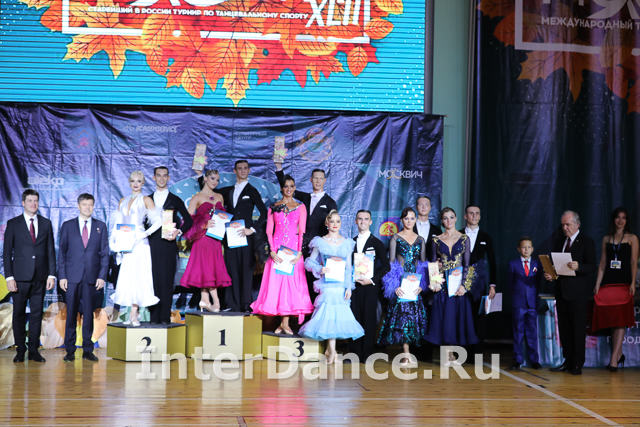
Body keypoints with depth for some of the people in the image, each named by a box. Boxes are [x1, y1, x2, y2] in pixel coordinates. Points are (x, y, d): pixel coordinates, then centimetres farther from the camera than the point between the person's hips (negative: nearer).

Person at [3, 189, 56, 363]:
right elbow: (7, 252, 2)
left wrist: (51, 274, 1)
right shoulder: (13, 224, 4)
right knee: (19, 314, 2)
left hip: (40, 277, 2)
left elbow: (51, 250, 10)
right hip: (20, 276, -2)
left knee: (37, 314, 4)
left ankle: (34, 350, 10)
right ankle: (20, 351, 9)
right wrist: (9, 277, -7)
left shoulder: (46, 223, 10)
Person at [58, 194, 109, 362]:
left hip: (92, 277, 1)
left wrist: (102, 276, -3)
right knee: (71, 314, 1)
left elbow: (104, 253, 7)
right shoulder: (68, 226, 7)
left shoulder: (101, 226, 9)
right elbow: (62, 252, 5)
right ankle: (70, 350, 8)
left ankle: (88, 350, 10)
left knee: (88, 315, 3)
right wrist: (62, 276, -3)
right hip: (72, 277, 0)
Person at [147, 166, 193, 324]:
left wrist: (178, 232, -6)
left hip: (168, 245, -2)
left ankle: (165, 317, -1)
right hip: (151, 245, 2)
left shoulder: (175, 200, 8)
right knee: (152, 280, -1)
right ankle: (154, 317, 4)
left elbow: (188, 220, 9)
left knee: (166, 281, -4)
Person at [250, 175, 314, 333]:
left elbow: (302, 231, 2)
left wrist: (299, 253, -9)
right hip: (277, 250, 1)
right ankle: (283, 323, 2)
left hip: (293, 250, -1)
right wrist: (272, 252, -7)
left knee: (291, 282, -4)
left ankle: (285, 323, 0)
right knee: (275, 282, -4)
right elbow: (269, 231, 5)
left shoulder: (300, 207, 8)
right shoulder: (273, 207, 10)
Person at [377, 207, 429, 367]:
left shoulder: (420, 240, 13)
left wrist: (421, 285, -2)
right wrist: (394, 285, -12)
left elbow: (424, 263, 12)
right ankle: (406, 354, -9)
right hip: (400, 282, -3)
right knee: (402, 313, -10)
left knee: (414, 315, -1)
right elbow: (390, 262, -1)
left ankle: (405, 349, 9)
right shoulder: (395, 238, 3)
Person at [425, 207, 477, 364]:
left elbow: (466, 264, -1)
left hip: (459, 283, 0)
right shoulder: (436, 240, 7)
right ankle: (447, 354, 4)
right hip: (442, 283, 0)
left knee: (457, 316, 0)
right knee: (443, 316, -1)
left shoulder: (464, 238, 4)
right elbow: (433, 263, 9)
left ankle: (453, 354, 6)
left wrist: (463, 285, -12)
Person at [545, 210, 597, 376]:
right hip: (561, 290, 6)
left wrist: (578, 267, -28)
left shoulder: (587, 241, -3)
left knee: (578, 328, -3)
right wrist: (549, 274, -3)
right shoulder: (559, 242, 16)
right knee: (564, 328, 8)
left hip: (578, 291, -6)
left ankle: (577, 364, 2)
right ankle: (568, 361, 15)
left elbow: (592, 266, -10)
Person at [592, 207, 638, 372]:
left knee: (621, 320, -8)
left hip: (624, 282, -3)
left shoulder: (632, 238, 5)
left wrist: (633, 283, -12)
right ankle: (619, 354, 15)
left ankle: (614, 358, -12)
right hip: (608, 282, 4)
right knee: (611, 319, 3)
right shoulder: (606, 239, 14)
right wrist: (597, 284, 4)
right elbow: (602, 263, 12)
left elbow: (634, 262, -2)